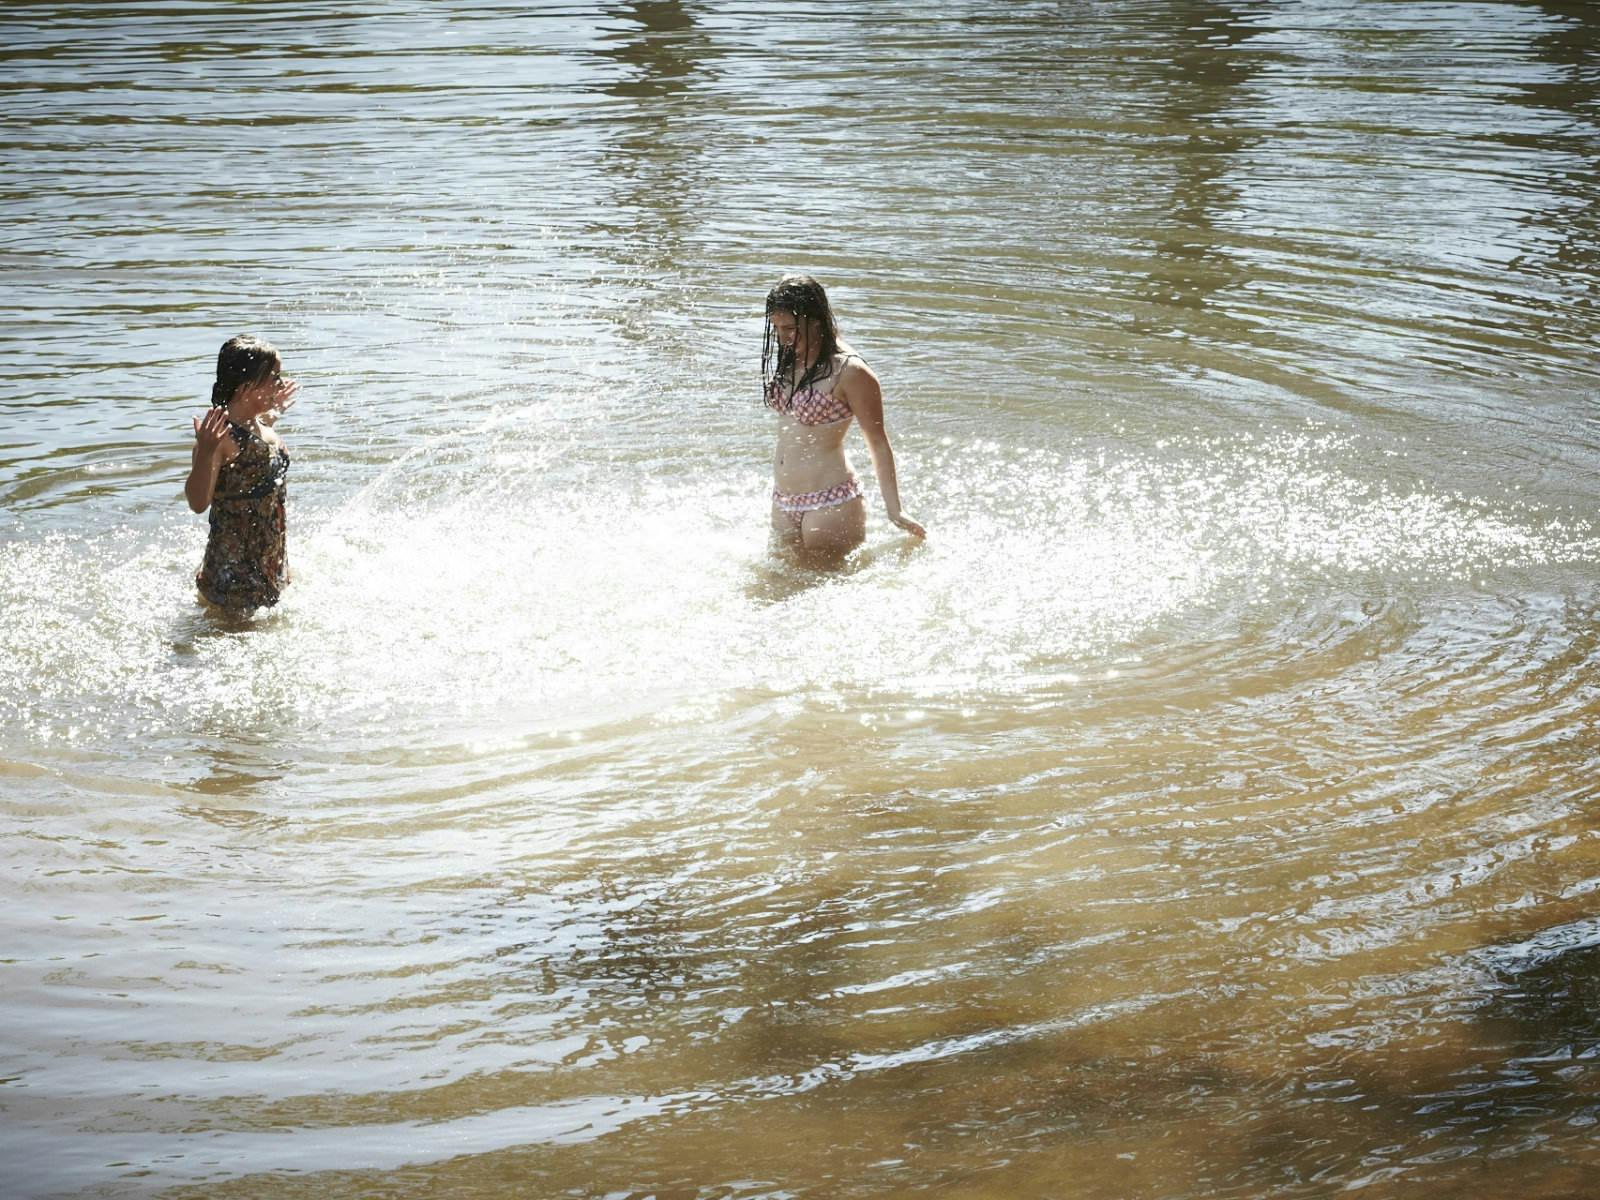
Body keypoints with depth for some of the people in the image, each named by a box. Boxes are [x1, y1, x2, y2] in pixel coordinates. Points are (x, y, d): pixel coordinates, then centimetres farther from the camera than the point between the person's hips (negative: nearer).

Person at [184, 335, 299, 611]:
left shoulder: (261, 425, 5)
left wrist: (272, 413, 29)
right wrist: (204, 453, -42)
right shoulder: (221, 434, -22)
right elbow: (198, 502, -26)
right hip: (235, 568, -9)